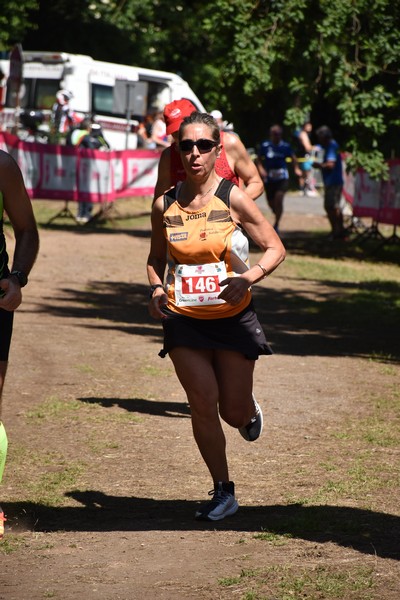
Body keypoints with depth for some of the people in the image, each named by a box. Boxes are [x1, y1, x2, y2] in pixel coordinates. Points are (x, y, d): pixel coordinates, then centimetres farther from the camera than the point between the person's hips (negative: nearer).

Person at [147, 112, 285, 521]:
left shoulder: (233, 199, -10)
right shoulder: (165, 205, -2)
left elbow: (275, 249, -4)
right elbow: (156, 259, 14)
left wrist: (248, 278, -21)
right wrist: (156, 288, -7)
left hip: (232, 316, -1)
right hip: (183, 319, 1)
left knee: (234, 413, 4)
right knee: (203, 406, -7)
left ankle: (250, 410, 44)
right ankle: (223, 492, 10)